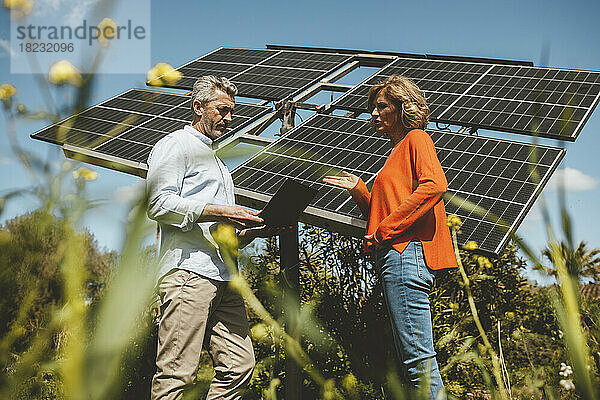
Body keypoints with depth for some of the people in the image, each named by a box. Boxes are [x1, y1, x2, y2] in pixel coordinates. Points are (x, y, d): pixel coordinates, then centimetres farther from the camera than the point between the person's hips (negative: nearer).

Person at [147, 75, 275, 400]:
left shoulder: (218, 163, 32)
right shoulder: (176, 145, 6)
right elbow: (160, 204, -11)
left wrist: (254, 230, 11)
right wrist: (218, 212, -14)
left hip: (224, 279, 9)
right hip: (188, 272, -8)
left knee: (240, 364, 2)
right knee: (176, 373, -9)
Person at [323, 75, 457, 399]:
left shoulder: (416, 138, 4)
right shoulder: (396, 154, 29)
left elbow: (435, 184, -17)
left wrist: (386, 228, -16)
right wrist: (358, 190, 12)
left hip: (407, 251, -10)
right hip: (394, 255, 10)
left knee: (418, 358, -13)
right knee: (412, 360, 7)